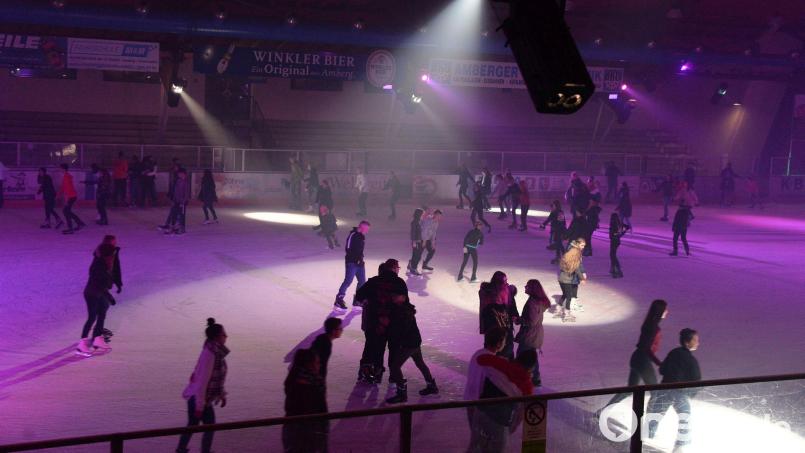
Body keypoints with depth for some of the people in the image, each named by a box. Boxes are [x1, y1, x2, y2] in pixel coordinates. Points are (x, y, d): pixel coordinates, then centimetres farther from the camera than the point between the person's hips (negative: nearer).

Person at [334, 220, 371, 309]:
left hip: (359, 263, 9)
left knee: (362, 281, 8)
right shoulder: (352, 235, -15)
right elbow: (348, 249, -19)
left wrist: (360, 258, 9)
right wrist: (357, 259, -19)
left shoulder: (362, 236, 12)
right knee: (348, 281, -10)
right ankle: (338, 300, -1)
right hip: (352, 262, -9)